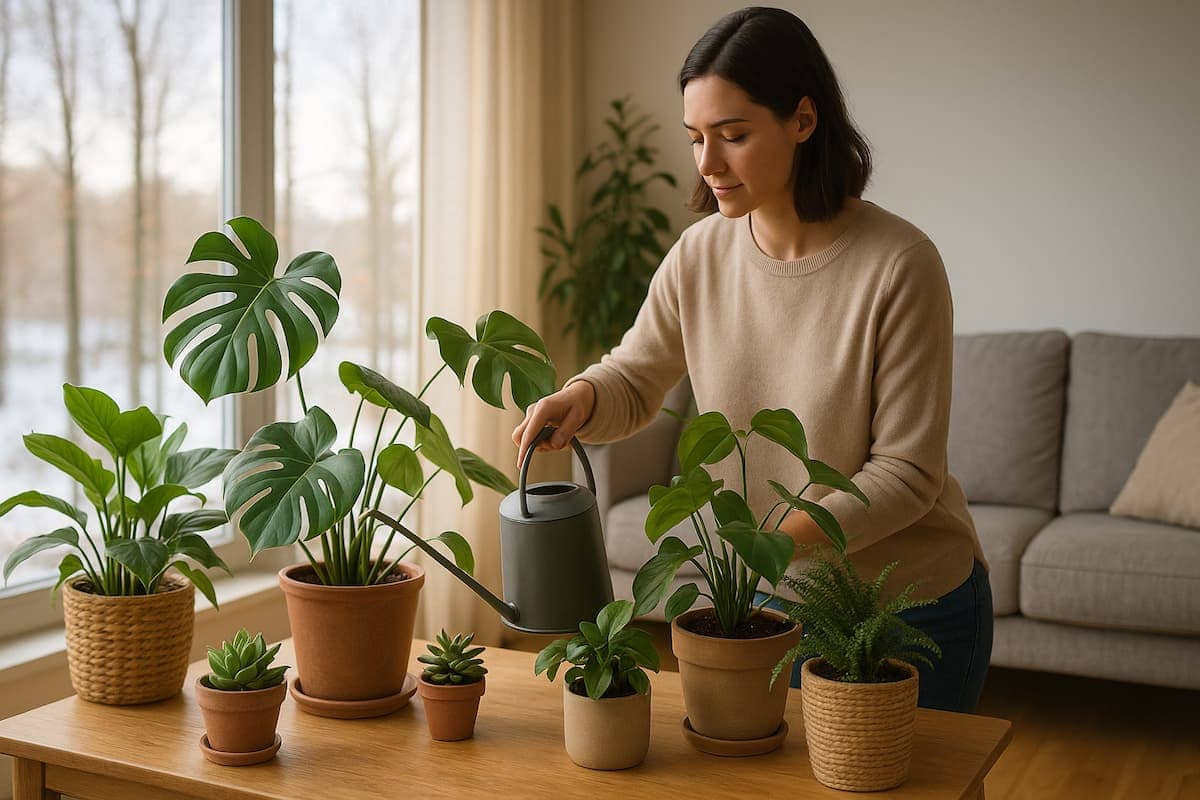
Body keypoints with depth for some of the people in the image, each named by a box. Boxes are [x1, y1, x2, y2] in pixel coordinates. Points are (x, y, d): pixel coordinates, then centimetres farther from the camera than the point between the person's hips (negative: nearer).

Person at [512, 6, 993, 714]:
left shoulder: (900, 264, -22)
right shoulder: (699, 256, -8)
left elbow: (906, 473, -20)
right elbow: (636, 382, 6)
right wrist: (581, 397, -17)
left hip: (915, 609, -4)